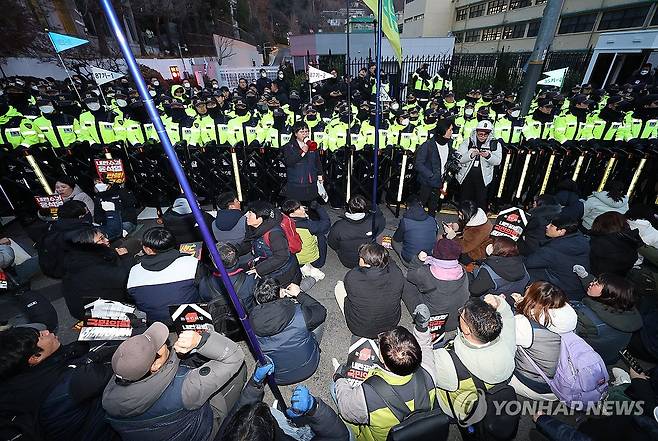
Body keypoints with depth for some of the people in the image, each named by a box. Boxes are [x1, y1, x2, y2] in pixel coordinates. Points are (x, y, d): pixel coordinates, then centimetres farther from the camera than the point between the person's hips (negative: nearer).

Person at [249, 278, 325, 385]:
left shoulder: (253, 318, -23)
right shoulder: (300, 314, -31)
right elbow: (321, 312, -10)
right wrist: (299, 294, -7)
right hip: (306, 369, -2)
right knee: (319, 318, 12)